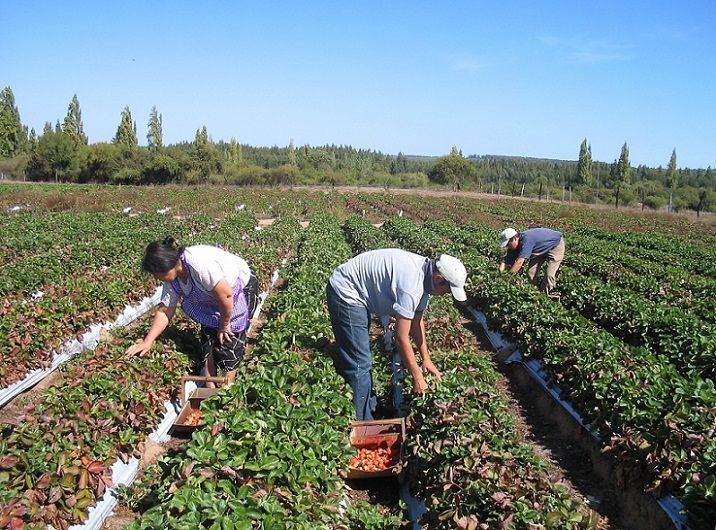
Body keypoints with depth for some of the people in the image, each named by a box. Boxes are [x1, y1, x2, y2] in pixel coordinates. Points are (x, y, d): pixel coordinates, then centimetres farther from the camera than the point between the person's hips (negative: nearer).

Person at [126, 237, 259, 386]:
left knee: (229, 339, -9)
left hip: (243, 288, -8)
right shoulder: (172, 279, -11)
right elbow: (164, 311, -1)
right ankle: (210, 388, 16)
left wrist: (224, 324, -20)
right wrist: (147, 341, -5)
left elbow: (226, 295, -35)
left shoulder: (198, 263, -39)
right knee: (207, 337, 5)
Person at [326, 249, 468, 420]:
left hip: (358, 293, 11)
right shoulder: (411, 284, -31)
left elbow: (417, 320, 10)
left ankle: (369, 405, 36)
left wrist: (426, 359, 8)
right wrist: (417, 377, -15)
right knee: (359, 364, -9)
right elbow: (401, 338, -26)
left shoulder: (424, 272, -2)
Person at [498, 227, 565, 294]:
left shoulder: (526, 239, -40)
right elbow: (505, 262, -14)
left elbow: (519, 262, -43)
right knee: (531, 272, 0)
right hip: (541, 249, 8)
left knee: (549, 275, -15)